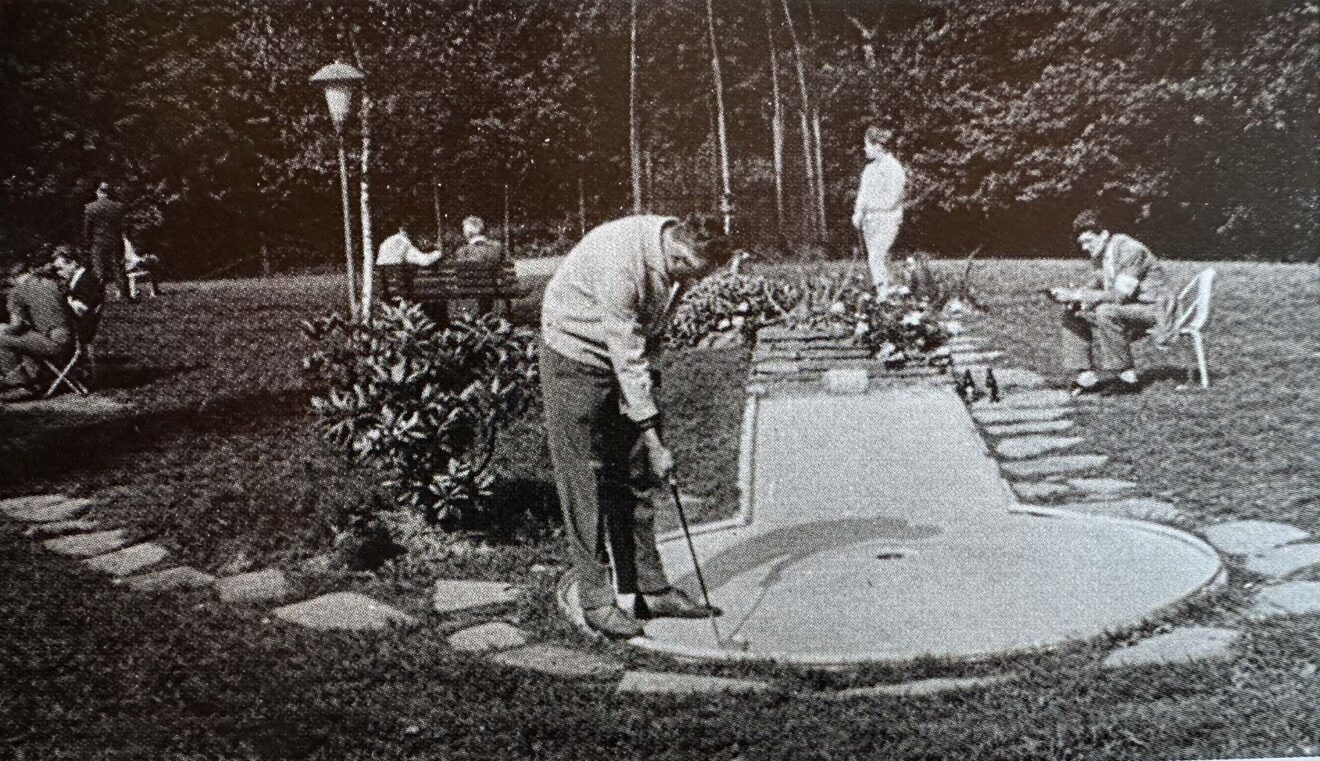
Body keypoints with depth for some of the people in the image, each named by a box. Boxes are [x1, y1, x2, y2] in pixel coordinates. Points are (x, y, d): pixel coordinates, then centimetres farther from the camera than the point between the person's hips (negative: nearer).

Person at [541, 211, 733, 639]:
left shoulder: (677, 248, -9)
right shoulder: (621, 263, -33)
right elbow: (627, 359, -31)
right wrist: (654, 443, -28)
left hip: (627, 354, 8)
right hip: (575, 354, -7)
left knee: (638, 476, 7)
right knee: (586, 482, -5)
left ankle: (650, 588, 14)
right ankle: (596, 601, 3)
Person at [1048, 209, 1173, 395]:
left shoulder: (1130, 250, -21)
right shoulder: (1100, 254, 6)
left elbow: (1121, 294, -29)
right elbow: (1095, 285, 10)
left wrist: (1078, 295, -29)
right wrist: (1071, 296, -11)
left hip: (1152, 308, -9)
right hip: (1125, 308, 9)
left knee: (1106, 312, -36)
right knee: (1072, 313, -4)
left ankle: (1126, 376, -25)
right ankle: (1087, 375, -5)